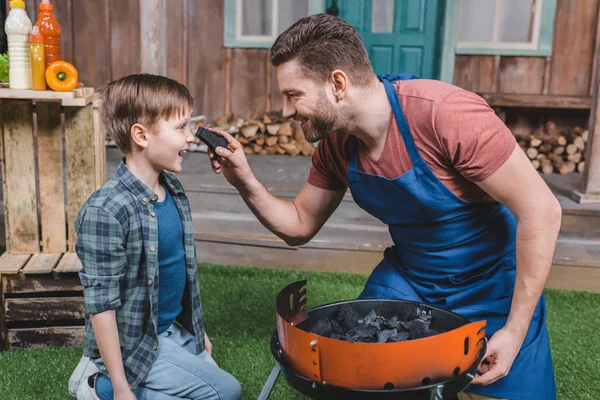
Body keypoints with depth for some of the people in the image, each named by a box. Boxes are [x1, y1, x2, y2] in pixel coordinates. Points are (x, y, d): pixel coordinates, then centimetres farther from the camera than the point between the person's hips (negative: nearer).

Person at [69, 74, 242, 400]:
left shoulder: (173, 190, 0)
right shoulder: (105, 211, -26)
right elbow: (101, 305, -22)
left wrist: (198, 330, 18)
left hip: (175, 330, 8)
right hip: (135, 344, -8)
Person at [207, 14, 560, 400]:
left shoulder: (446, 114, -31)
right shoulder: (335, 144, -10)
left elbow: (541, 211, -25)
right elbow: (300, 227, 3)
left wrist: (514, 331, -23)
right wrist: (245, 181, -15)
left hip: (491, 286, -5)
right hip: (408, 278, 5)